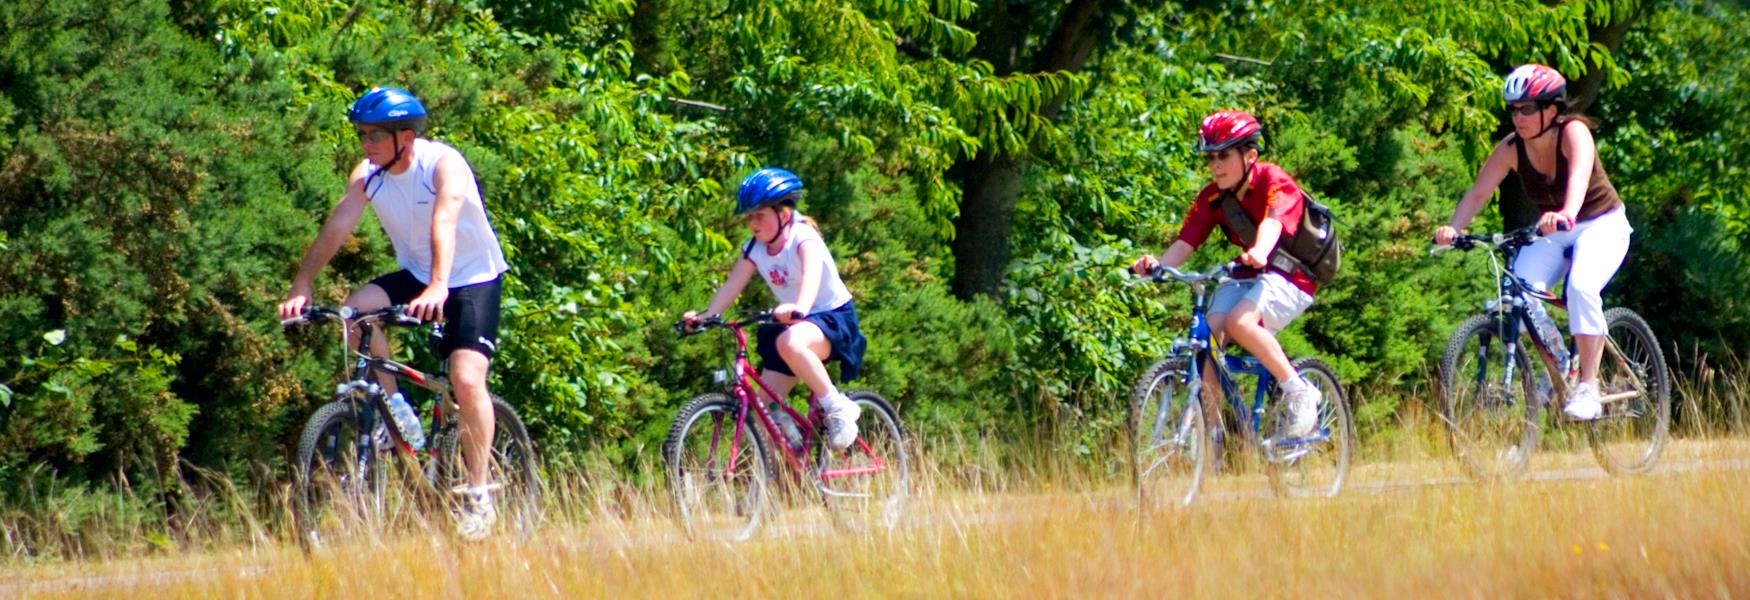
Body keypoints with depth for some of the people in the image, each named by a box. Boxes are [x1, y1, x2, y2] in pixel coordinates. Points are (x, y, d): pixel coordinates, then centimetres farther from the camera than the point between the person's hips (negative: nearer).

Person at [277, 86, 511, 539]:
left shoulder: (443, 164, -25)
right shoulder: (367, 175, -9)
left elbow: (444, 222, -40)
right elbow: (337, 227, -18)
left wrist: (438, 288, -56)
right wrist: (301, 287, -31)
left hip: (473, 279, -5)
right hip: (416, 274, 5)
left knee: (467, 379, -21)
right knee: (358, 310, -23)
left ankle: (479, 492, -9)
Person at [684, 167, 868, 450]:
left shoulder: (803, 238, -19)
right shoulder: (754, 249, 0)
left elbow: (812, 274, -39)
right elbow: (732, 285, -8)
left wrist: (798, 308, -59)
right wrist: (706, 316, -27)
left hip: (833, 318, -8)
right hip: (791, 322, 8)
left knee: (789, 343, -40)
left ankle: (838, 408, -26)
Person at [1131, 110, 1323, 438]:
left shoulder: (1272, 181, -16)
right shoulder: (1212, 198, -1)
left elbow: (1273, 221, -37)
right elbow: (1185, 242, -10)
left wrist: (1259, 252, -59)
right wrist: (1157, 264, -32)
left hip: (1291, 275, -6)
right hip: (1246, 275, 6)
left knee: (1240, 322, -32)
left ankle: (1300, 392, -16)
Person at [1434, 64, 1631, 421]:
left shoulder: (1573, 133, -24)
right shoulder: (1512, 148, -11)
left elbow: (1579, 177, -43)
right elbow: (1479, 192, -17)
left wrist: (1567, 214, -63)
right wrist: (1453, 228, -36)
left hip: (1600, 225, -5)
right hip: (1551, 232, 5)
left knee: (1581, 286, -33)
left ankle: (1588, 385, -25)